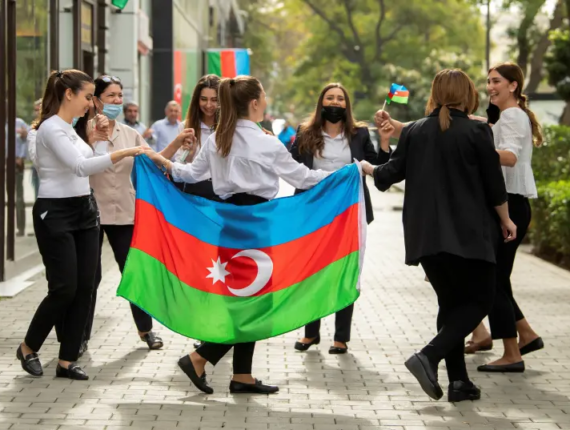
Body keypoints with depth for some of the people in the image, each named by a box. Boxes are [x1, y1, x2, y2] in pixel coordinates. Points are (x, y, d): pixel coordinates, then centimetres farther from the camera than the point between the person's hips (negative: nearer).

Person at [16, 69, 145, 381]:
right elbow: (80, 166, -30)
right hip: (56, 214, -9)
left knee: (84, 288, 3)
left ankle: (67, 361, 9)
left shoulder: (69, 129, 15)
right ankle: (28, 349, 14)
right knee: (64, 288, -7)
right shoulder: (51, 128, -16)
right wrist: (125, 153, -34)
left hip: (82, 212, 9)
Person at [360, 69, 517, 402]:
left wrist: (368, 169, 30)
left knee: (451, 303, 14)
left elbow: (390, 174, 8)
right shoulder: (476, 132, -6)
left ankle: (459, 381, 9)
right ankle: (429, 357, -16)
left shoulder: (415, 132, 5)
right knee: (479, 300, 3)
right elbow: (494, 184, -4)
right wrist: (506, 220, 11)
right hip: (467, 233, -5)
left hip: (425, 234, 5)